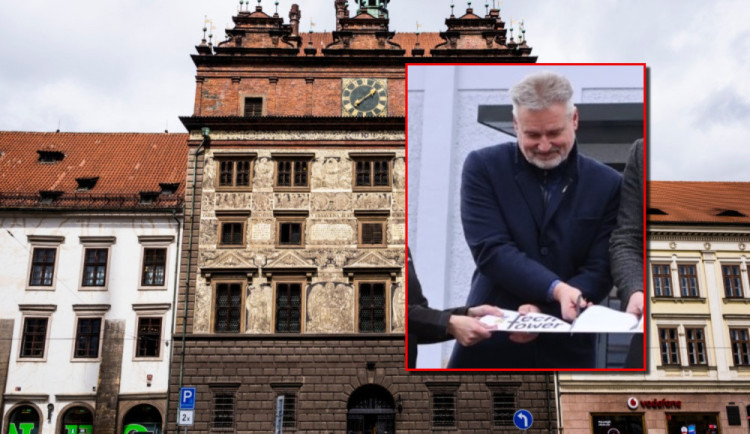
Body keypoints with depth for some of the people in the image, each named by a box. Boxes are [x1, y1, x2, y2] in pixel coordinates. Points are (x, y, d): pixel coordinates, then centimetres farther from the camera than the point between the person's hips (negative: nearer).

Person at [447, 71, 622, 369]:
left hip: (566, 350, 1)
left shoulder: (606, 184, 2)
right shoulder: (484, 167, -2)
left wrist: (547, 311, -19)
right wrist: (556, 289, -26)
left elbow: (599, 272, -2)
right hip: (489, 343, -1)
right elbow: (490, 250, -13)